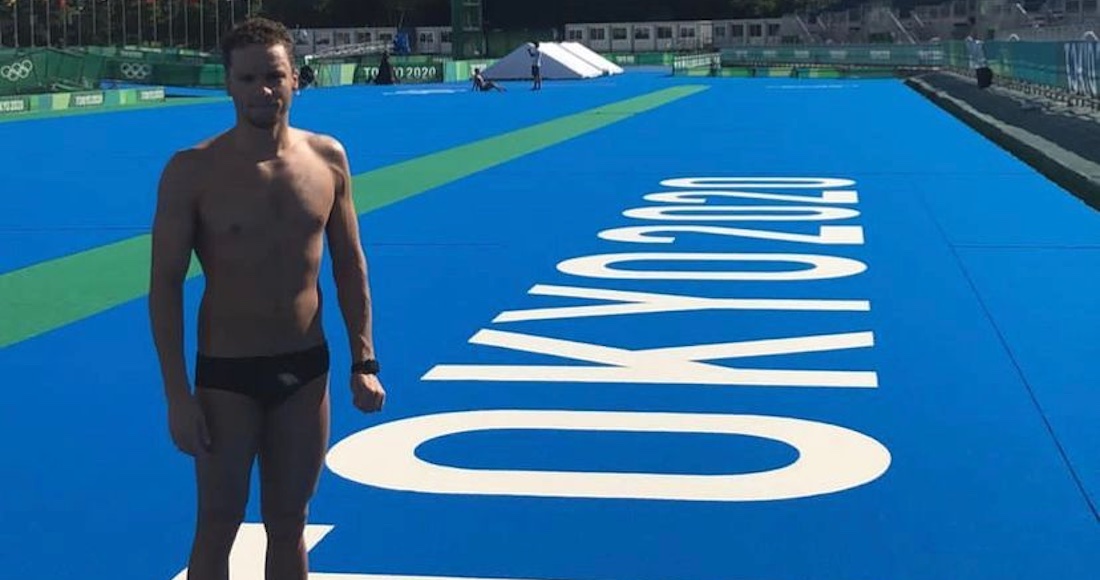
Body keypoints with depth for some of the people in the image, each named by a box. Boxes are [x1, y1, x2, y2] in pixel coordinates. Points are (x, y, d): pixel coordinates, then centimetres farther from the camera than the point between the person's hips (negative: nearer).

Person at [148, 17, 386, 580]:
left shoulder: (327, 158, -1)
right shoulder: (192, 171, -11)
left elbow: (349, 265, 8)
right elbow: (165, 284, -9)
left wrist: (364, 362, 4)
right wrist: (177, 394, -14)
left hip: (306, 368, 3)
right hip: (227, 373, -3)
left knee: (288, 524, 14)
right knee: (218, 526, 5)